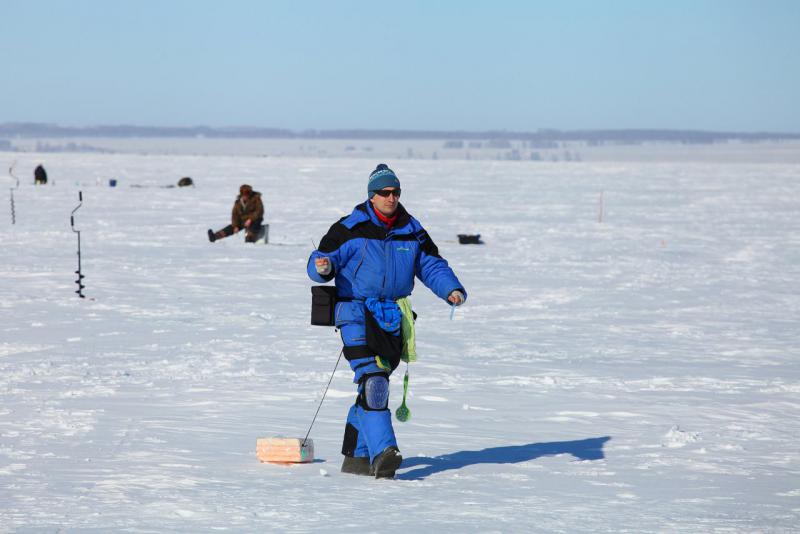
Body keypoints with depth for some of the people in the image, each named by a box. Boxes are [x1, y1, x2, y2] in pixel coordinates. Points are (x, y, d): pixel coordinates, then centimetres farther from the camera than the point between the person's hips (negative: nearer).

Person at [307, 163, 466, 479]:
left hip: (393, 319, 5)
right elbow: (322, 259, -5)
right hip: (357, 313, -5)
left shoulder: (411, 232, 11)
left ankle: (355, 457, 20)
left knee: (374, 387, 9)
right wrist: (322, 267, -29)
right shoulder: (350, 229, -4)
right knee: (372, 380, -20)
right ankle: (382, 453, -28)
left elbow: (432, 265, 15)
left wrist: (452, 290, -1)